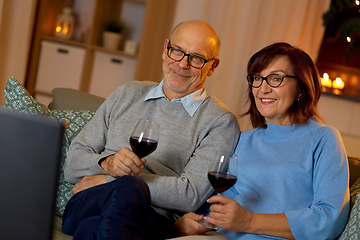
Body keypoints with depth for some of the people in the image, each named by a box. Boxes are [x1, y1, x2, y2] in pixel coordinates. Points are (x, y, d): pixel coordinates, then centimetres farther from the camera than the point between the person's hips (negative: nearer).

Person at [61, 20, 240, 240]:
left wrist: (106, 180, -7)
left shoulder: (220, 121, 8)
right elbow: (72, 164, 16)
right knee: (126, 188, -34)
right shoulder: (127, 94, 21)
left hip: (153, 221, -3)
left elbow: (190, 195, -6)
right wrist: (106, 163, -9)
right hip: (86, 206, 4)